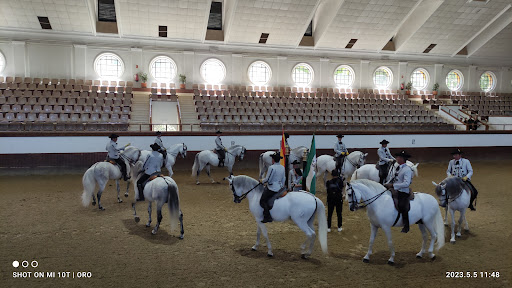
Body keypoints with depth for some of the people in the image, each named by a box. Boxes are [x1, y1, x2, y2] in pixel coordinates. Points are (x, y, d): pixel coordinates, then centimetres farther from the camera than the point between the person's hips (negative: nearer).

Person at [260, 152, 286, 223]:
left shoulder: (272, 167, -19)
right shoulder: (282, 167, 6)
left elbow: (267, 179, -16)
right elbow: (284, 179, 15)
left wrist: (262, 181, 4)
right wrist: (281, 186, 28)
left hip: (271, 189, -9)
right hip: (279, 188, 9)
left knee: (263, 201, -1)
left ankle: (267, 217, -9)